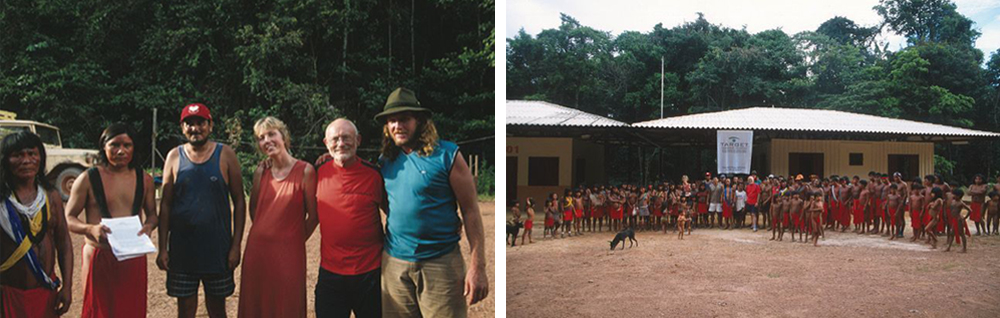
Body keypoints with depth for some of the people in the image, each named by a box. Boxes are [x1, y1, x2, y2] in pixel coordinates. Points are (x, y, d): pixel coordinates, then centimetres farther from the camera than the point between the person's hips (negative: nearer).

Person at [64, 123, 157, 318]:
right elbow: (68, 218, -1)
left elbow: (152, 213, 16)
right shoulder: (88, 179, -3)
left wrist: (149, 226, -8)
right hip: (99, 256, -3)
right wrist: (90, 229, -21)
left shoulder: (144, 179, 6)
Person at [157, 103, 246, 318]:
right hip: (181, 249, 1)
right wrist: (163, 248, -1)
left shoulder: (225, 155, -1)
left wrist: (236, 245, -6)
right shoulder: (174, 157, 3)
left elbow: (239, 202, 0)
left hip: (218, 248, -1)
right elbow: (165, 205, 5)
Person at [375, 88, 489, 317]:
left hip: (440, 263, -4)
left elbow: (470, 211, -7)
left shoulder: (446, 155, -6)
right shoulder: (386, 160, 8)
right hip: (394, 263, 5)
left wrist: (478, 266, -13)